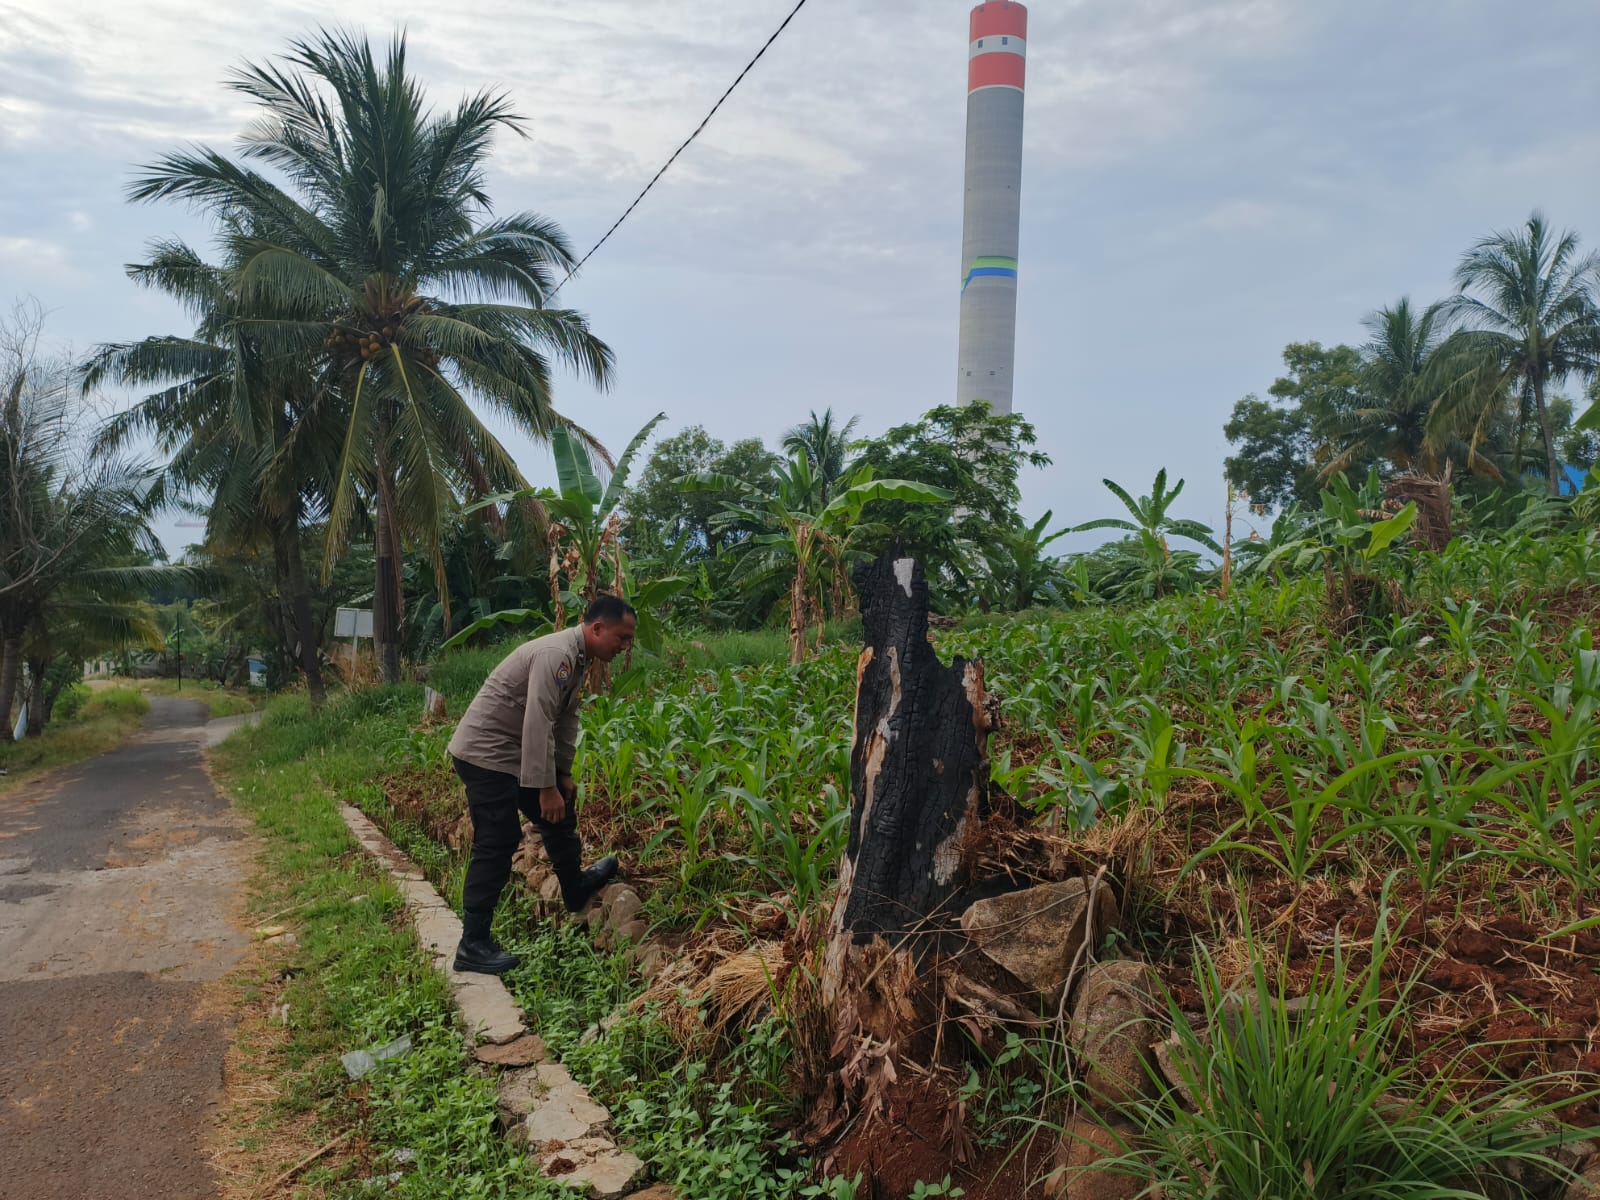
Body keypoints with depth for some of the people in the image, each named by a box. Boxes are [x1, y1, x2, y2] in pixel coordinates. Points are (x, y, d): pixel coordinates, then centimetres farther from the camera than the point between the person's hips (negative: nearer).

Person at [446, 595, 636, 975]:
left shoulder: (578, 659, 7)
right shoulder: (556, 655, -25)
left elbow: (566, 719, 14)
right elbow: (538, 726, -29)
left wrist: (563, 774, 15)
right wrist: (546, 788, -26)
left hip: (512, 752, 10)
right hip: (485, 753, -10)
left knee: (560, 811, 20)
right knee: (496, 845, -8)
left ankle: (575, 890, 39)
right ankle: (472, 946, -1)